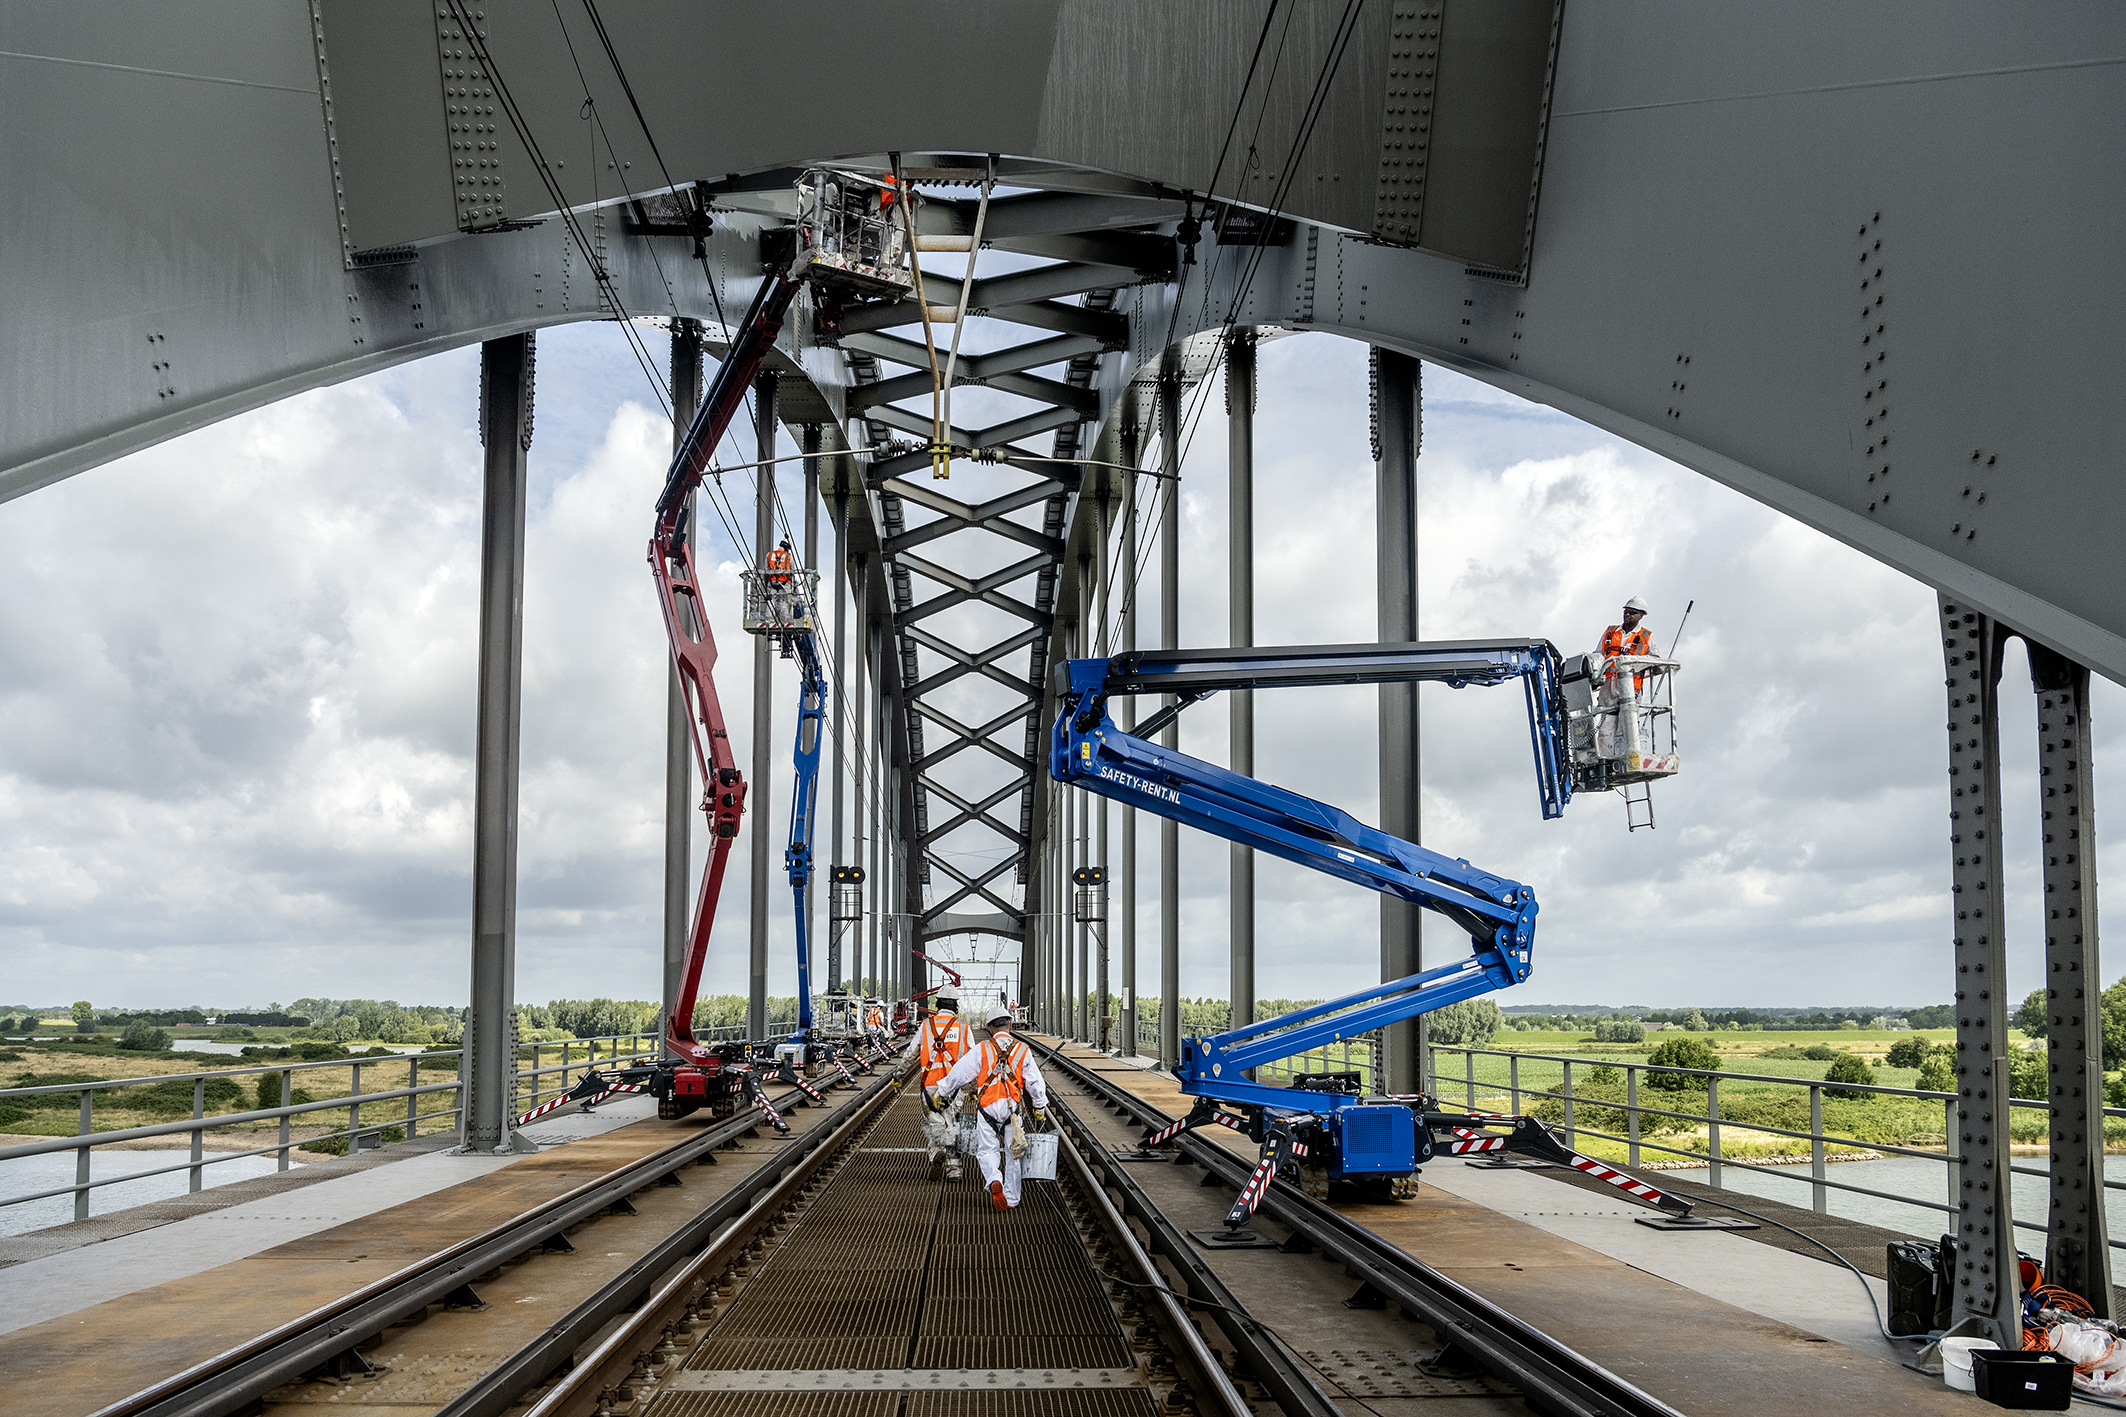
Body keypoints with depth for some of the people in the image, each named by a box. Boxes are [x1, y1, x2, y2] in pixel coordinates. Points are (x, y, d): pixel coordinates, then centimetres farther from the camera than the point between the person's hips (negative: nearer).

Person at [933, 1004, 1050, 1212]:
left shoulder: (982, 1050, 1)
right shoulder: (1023, 1051, 6)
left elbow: (960, 1074, 5)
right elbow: (1035, 1083, 10)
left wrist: (943, 1094, 19)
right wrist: (1040, 1109, 22)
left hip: (988, 1107, -2)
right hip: (1014, 1107, 2)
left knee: (987, 1150, 8)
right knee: (1012, 1154, 12)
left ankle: (995, 1180, -20)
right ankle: (1011, 1199, 18)